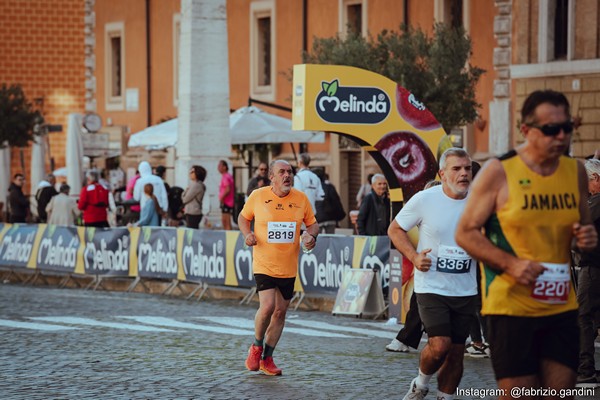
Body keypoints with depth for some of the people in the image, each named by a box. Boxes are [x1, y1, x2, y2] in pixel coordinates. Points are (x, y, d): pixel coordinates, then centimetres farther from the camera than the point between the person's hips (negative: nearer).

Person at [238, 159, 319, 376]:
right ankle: (257, 346, 10)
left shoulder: (301, 199, 1)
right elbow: (243, 217, 11)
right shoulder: (257, 196, -4)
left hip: (288, 267, 3)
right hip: (264, 265, -3)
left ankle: (267, 358, 20)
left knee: (280, 311, 6)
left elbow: (312, 223, 15)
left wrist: (311, 235, -7)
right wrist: (247, 234, -7)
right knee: (267, 307, -18)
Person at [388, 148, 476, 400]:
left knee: (456, 351, 6)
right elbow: (395, 229, 4)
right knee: (440, 345, -17)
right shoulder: (424, 200, -8)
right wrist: (413, 256, -11)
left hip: (465, 291, 3)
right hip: (431, 287, -3)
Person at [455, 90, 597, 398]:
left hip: (562, 306, 5)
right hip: (511, 306, -5)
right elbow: (465, 233, -5)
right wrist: (511, 263, -18)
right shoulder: (498, 171, -7)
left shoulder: (575, 171, 9)